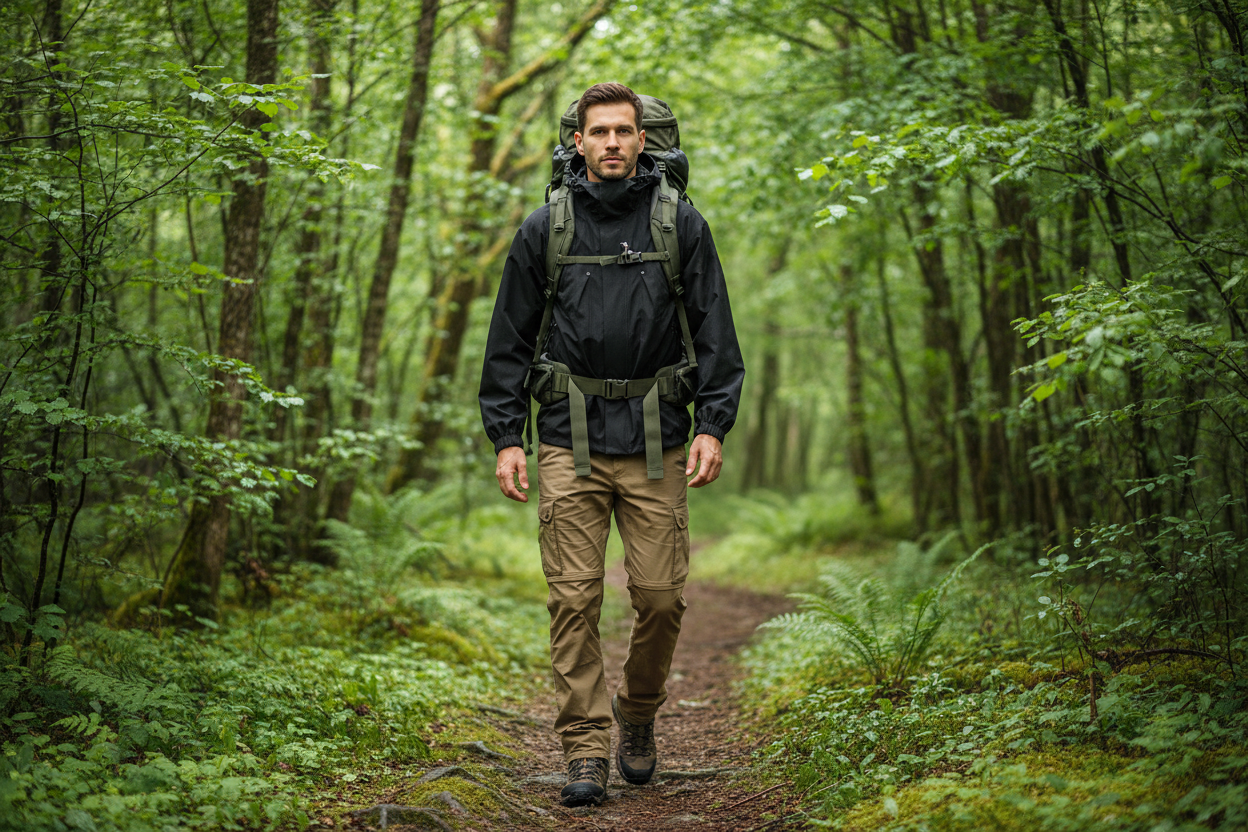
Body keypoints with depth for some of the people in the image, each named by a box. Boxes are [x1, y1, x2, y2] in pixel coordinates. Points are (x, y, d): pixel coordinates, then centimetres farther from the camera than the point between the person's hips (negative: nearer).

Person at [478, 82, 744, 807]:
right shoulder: (545, 228, 7)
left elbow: (715, 333, 7)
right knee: (575, 598, -3)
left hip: (656, 443, 0)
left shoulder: (682, 224, 6)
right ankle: (587, 751, 4)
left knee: (661, 595, 0)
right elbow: (511, 340, 10)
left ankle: (639, 713, 26)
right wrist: (506, 436, 3)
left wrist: (713, 426, -3)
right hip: (571, 441, 0)